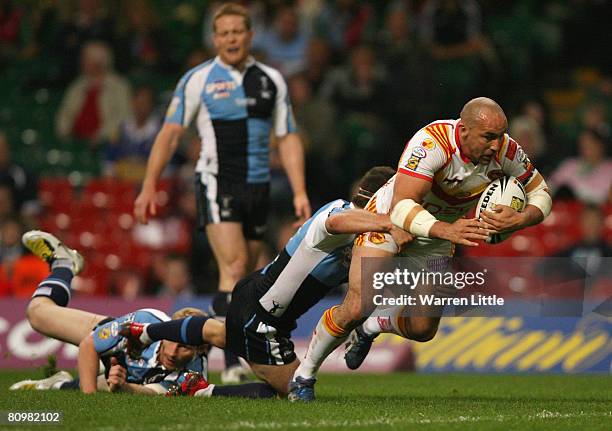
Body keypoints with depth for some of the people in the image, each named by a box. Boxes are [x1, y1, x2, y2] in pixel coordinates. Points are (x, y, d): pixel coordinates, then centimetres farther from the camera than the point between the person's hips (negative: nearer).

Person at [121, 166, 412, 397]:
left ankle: (143, 333, 58)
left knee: (217, 333, 40)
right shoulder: (342, 213, -29)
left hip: (252, 291, 11)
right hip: (258, 317, -11)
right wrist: (390, 226, -64)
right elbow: (336, 222, -57)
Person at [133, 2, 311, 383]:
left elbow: (288, 138, 12)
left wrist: (300, 191, 3)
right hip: (217, 184, -4)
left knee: (244, 276, 9)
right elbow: (170, 133, 0)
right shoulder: (198, 80, 0)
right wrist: (150, 186, -7)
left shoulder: (271, 80, 10)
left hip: (258, 187, 4)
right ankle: (233, 361, -22)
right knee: (234, 266, -18)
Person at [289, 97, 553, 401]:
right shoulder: (433, 143, -36)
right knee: (357, 309, -18)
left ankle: (374, 326, 37)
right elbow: (401, 207, -40)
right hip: (389, 219, -5)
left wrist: (518, 220, -30)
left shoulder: (506, 152, -21)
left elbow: (541, 195, -7)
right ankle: (304, 374, 5)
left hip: (437, 237, 5)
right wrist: (447, 230, -55)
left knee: (422, 329, 1)